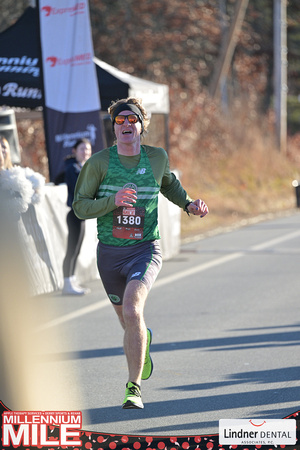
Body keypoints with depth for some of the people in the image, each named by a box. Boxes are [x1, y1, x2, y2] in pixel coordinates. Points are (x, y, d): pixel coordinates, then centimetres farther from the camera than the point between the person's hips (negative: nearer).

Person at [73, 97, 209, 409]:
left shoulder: (157, 157, 2)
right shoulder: (99, 162, -4)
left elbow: (168, 183, 25)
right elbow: (79, 206, -5)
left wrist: (188, 204, 10)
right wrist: (112, 200, -21)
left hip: (145, 249, -1)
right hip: (109, 252, 1)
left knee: (132, 311, -25)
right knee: (128, 321, 14)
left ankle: (134, 387, -18)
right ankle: (143, 341, 53)